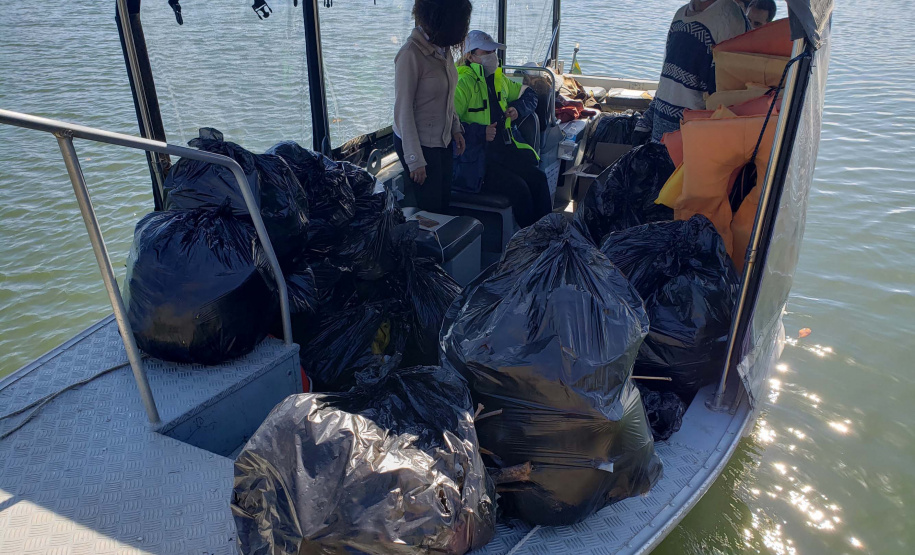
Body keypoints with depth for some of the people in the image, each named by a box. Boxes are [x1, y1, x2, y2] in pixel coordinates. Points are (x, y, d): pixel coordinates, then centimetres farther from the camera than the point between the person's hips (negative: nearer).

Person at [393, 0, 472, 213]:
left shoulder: (443, 48, 2)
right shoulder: (411, 54, -21)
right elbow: (403, 110, -20)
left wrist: (456, 128, 12)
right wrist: (415, 160, -20)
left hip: (442, 140, 8)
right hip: (419, 143, -7)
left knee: (444, 202, 14)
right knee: (430, 208, 3)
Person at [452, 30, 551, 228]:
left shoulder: (498, 79, 15)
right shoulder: (463, 83, -11)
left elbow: (529, 94, 32)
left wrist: (518, 108, 10)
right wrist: (480, 132, -25)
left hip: (503, 149, 8)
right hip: (476, 159, -8)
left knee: (538, 178, -13)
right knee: (517, 187, -23)